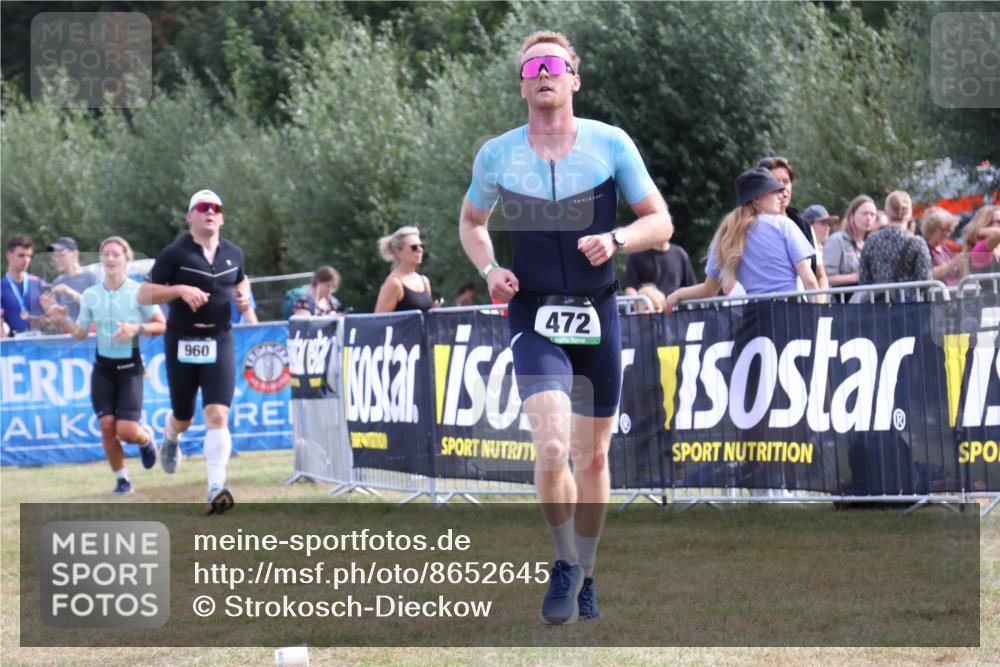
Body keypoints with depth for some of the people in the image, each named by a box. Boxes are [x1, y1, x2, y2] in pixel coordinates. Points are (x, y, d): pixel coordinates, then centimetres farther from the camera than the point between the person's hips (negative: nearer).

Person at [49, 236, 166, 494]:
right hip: (102, 367, 3)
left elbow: (162, 325, -5)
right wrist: (64, 320, -8)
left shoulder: (138, 291, -7)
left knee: (127, 430, -12)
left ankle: (146, 438, 25)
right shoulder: (90, 295, 3)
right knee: (107, 426, -7)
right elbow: (80, 333, 10)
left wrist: (136, 329, -20)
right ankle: (122, 480, 11)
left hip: (130, 367, -3)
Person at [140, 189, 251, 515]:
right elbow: (144, 295, -7)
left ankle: (216, 488, -19)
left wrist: (243, 295, 6)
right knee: (183, 419, 12)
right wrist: (180, 289, -21)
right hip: (182, 344, -2)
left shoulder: (233, 253, 7)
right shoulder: (175, 253, -6)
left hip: (219, 342, 2)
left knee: (217, 415, -14)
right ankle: (170, 437, 50)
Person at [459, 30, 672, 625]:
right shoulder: (497, 155, 1)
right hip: (534, 317, -1)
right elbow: (472, 221, 18)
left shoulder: (610, 144, -2)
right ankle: (565, 566, 3)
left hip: (597, 314, 1)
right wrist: (489, 269, -1)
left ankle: (585, 577, 28)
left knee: (592, 457, 9)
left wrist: (616, 239, -18)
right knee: (551, 448, -19)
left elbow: (660, 222, 2)